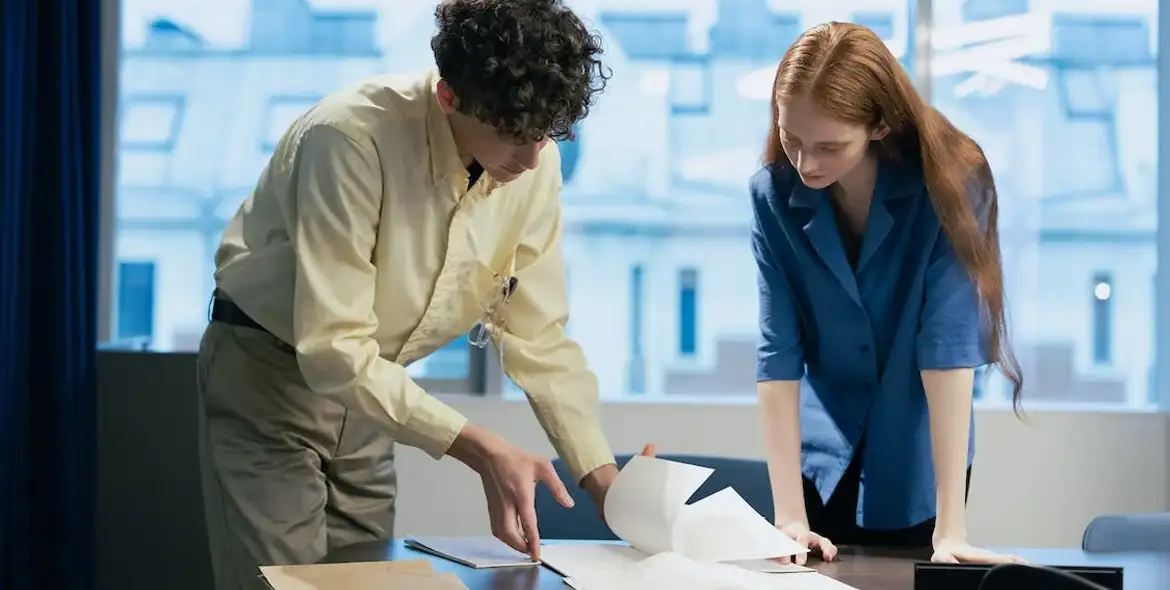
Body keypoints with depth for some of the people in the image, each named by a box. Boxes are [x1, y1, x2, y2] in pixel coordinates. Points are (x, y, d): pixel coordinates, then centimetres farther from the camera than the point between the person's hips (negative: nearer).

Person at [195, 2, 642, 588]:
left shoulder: (535, 161, -14)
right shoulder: (351, 139, -32)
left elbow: (538, 335, -5)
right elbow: (333, 349, -32)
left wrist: (602, 476, -14)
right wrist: (479, 450, -36)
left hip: (368, 386, 6)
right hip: (267, 373, -5)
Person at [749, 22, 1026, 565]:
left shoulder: (947, 182, -20)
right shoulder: (774, 194, -13)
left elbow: (948, 341, -26)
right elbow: (778, 351, -16)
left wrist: (950, 526, -30)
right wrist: (788, 513, -22)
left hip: (920, 461, -1)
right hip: (825, 458, 2)